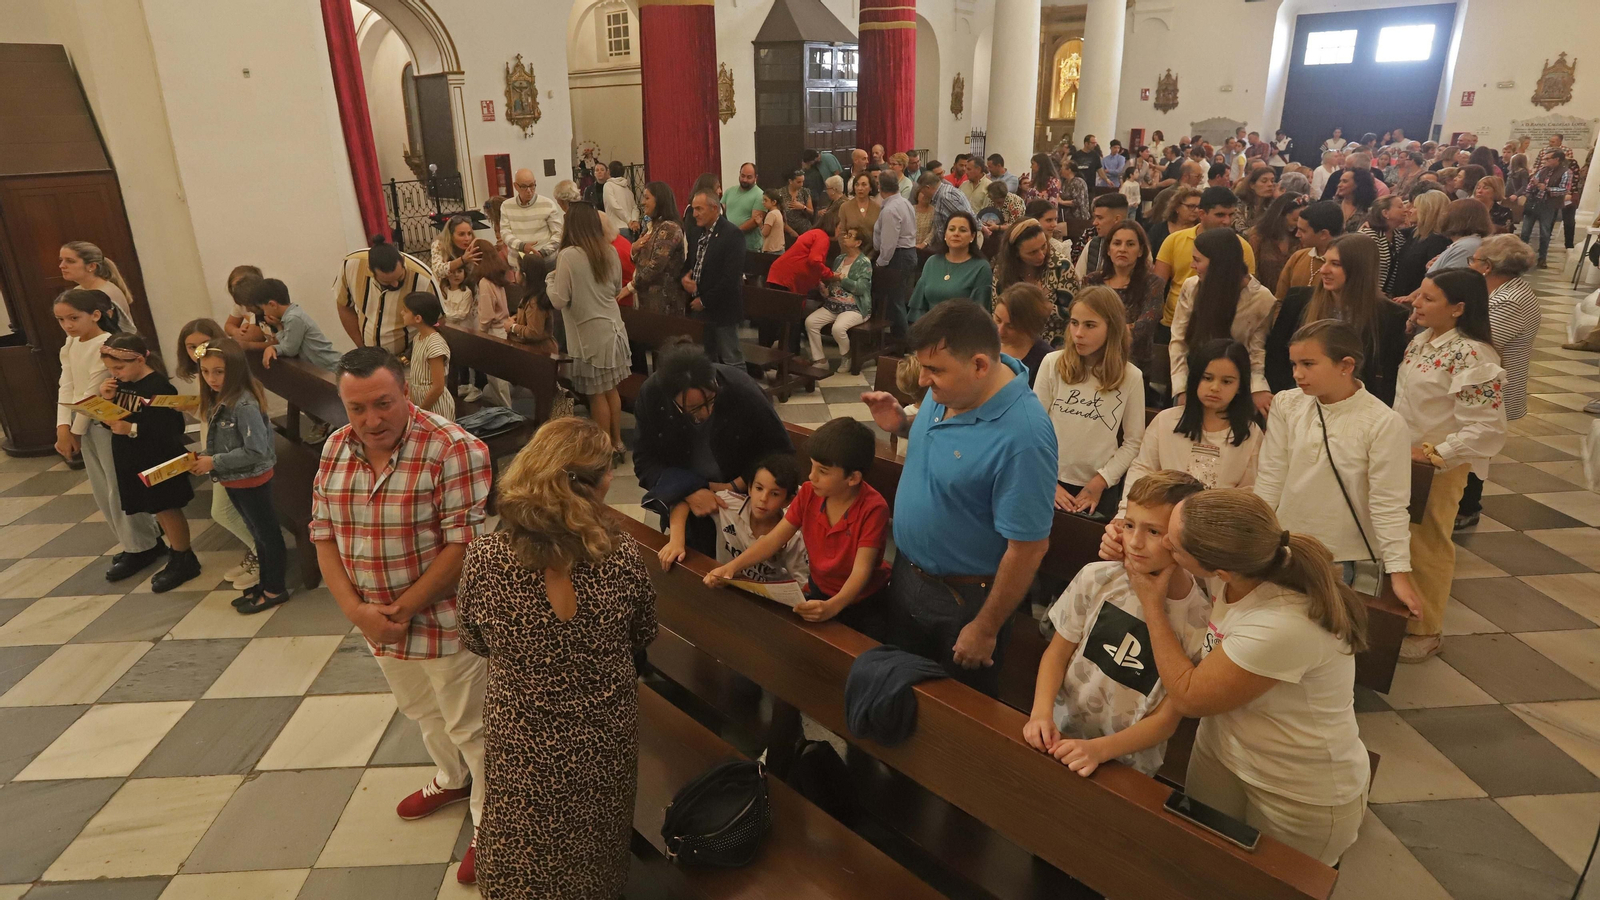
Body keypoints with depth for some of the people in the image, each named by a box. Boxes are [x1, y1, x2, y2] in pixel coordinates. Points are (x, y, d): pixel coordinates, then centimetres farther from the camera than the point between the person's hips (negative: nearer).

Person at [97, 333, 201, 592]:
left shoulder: (159, 387, -20)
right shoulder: (120, 384, 5)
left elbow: (171, 429, -25)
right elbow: (109, 420, 10)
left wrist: (133, 429, -29)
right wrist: (106, 400, -7)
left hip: (159, 462, -8)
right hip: (130, 461, 8)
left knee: (167, 508, 2)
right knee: (158, 509, 16)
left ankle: (184, 560, 14)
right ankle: (177, 549, 30)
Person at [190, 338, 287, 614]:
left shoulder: (244, 404, -25)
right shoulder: (218, 400, 1)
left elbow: (256, 451, -27)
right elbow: (220, 441, 12)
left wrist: (214, 462, -21)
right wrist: (203, 456, -5)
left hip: (251, 480, -9)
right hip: (232, 481, 9)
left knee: (267, 533, 7)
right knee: (257, 533, 21)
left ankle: (275, 590, 20)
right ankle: (264, 582, 36)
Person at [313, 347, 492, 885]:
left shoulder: (451, 448, -22)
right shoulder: (335, 451, -1)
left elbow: (465, 541, -23)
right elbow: (324, 534, 3)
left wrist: (406, 607, -19)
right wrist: (355, 609, -9)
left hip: (443, 619, -7)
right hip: (377, 622, 7)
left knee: (469, 725, 10)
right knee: (421, 710, 27)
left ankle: (490, 821, 31)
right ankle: (453, 780, 53)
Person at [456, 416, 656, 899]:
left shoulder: (482, 560, -23)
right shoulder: (623, 557, -23)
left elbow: (475, 646, -4)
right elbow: (641, 639, -4)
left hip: (524, 743, 0)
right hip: (606, 737, 1)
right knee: (596, 859, 29)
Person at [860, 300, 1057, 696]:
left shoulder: (1022, 438, -34)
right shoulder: (950, 389, -10)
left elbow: (1028, 546, -27)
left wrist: (985, 630, -18)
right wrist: (902, 425, -8)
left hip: (962, 599, -7)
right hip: (906, 572, 7)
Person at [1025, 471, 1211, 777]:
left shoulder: (1200, 620, -12)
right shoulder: (1097, 579, -7)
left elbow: (1166, 720, -8)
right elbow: (1057, 652, 3)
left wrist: (1098, 749, -21)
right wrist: (1041, 712, -14)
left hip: (1125, 767, -2)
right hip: (1060, 732, 2)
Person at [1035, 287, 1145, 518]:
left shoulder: (1131, 377, -6)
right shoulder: (1052, 364, -7)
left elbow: (1133, 442, -2)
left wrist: (1100, 482, -9)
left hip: (1101, 489, 0)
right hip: (1051, 483, 0)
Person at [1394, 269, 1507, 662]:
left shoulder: (1472, 357, -22)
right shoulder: (1421, 339, 2)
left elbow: (1487, 429, -25)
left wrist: (1431, 453, -23)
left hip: (1438, 467, -7)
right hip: (1403, 458, 7)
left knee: (1426, 547, 8)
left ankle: (1424, 631, 26)